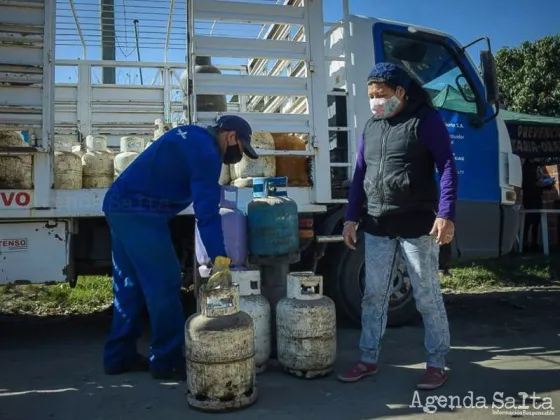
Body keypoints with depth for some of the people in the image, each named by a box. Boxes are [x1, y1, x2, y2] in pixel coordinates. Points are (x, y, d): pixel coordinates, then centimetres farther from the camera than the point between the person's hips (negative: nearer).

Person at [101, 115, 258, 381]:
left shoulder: (190, 136, 18)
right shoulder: (206, 152, -11)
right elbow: (206, 211, -20)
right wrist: (219, 258, -21)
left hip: (120, 204, 11)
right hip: (140, 212, -11)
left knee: (129, 284, 14)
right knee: (164, 284, -5)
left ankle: (119, 355, 22)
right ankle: (167, 361, 3)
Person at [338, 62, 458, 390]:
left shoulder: (426, 120, -3)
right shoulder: (371, 127, 14)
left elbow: (448, 168, -9)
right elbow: (360, 175, 15)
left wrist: (446, 215, -19)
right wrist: (352, 217, 10)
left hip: (418, 226, -5)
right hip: (377, 228, 6)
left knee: (427, 297, 5)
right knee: (374, 296, 11)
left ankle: (437, 363, 20)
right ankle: (369, 360, 24)